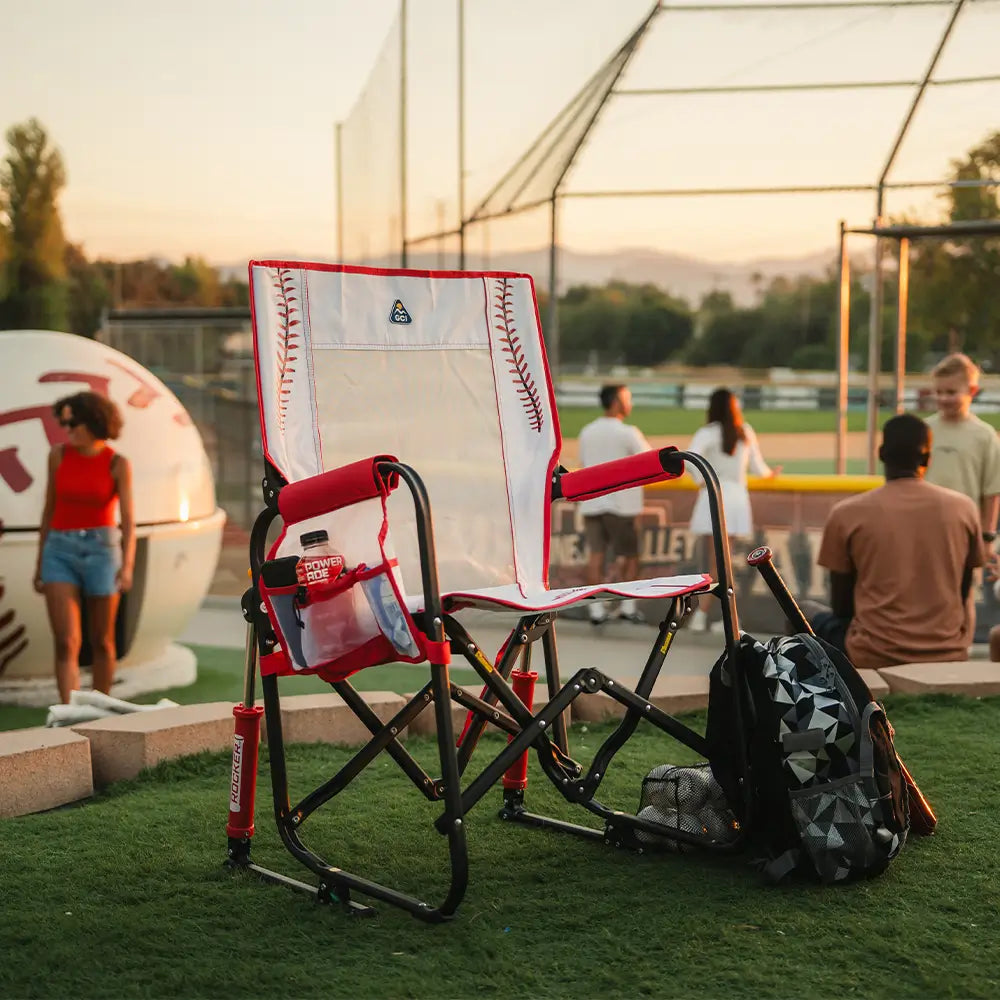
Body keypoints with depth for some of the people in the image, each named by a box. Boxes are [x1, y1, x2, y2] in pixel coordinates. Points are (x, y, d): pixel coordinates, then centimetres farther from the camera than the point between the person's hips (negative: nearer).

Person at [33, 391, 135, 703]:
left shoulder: (118, 464, -6)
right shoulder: (58, 455, 3)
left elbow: (128, 521, -12)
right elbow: (49, 510, 11)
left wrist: (127, 566, -27)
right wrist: (40, 563, 12)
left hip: (101, 551, -1)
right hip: (61, 552, 2)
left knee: (101, 642, 9)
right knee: (66, 644, -10)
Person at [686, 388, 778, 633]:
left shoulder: (708, 433, -6)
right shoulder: (746, 433, 8)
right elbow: (757, 467, 13)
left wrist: (701, 481, -6)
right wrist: (770, 473, 34)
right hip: (737, 496, 4)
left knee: (712, 559, -1)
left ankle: (702, 613, -4)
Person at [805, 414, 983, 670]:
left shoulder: (847, 513, -5)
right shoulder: (963, 509, 1)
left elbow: (841, 607, 2)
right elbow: (963, 595, 10)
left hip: (873, 657, -2)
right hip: (948, 655, 3)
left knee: (807, 613, 24)